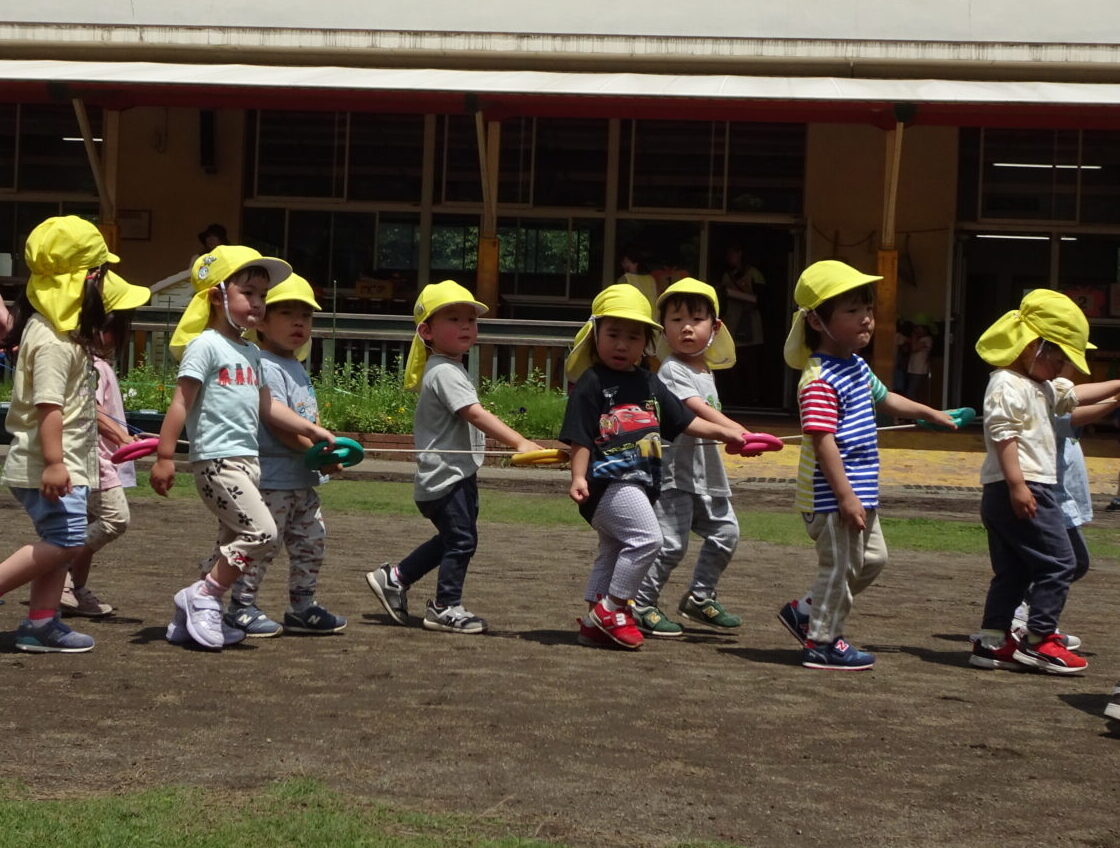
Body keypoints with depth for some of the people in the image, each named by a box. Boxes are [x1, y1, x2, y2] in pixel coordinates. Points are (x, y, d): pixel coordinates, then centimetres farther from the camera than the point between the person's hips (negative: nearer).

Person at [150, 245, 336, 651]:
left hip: (245, 460, 9)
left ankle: (192, 619, 16)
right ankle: (202, 598, -7)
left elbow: (266, 407, 22)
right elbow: (181, 402, -12)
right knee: (261, 531, -17)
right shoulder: (206, 345, -9)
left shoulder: (250, 352, 17)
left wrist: (312, 430, 18)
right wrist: (164, 455, -16)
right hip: (216, 459, -9)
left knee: (234, 544, 10)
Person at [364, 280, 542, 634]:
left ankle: (395, 578, 26)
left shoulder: (453, 370, 15)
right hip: (447, 473, -11)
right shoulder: (444, 373, -18)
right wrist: (518, 442, -36)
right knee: (461, 539, -4)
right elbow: (475, 414, -29)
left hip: (458, 473, 11)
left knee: (452, 539, 19)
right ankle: (446, 607, 8)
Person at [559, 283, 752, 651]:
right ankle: (612, 608, -11)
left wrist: (724, 432, 11)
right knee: (647, 537, -20)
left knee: (613, 551, 14)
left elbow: (684, 420, 19)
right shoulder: (591, 383, -7)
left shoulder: (649, 384, 16)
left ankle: (595, 623, 23)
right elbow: (580, 438, -11)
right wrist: (578, 477, -20)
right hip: (608, 481, -9)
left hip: (640, 483, 9)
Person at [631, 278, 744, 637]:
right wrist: (737, 432, -36)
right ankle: (640, 605, -1)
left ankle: (700, 597, 23)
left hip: (706, 472, 9)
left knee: (725, 532, 11)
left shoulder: (705, 371, 15)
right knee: (671, 541, -11)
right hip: (675, 472, -9)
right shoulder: (672, 370, -14)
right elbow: (697, 409, -26)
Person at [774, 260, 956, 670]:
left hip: (859, 490, 10)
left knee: (871, 559, 19)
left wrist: (930, 413, 41)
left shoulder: (857, 368, 12)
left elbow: (884, 398, 32)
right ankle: (822, 642, 11)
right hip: (832, 495, -10)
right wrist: (845, 494, -26)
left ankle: (806, 611, 28)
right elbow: (823, 441, -25)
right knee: (840, 565, -1)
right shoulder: (820, 381, -21)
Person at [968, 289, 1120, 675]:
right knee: (1059, 562, -6)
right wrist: (1017, 484, -27)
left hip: (1028, 490, 11)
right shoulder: (1008, 386, -13)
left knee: (1012, 571, 13)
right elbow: (1003, 435, -22)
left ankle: (992, 641, 14)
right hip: (1021, 490, -11)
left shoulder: (1042, 388, 20)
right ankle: (1038, 639, -2)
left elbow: (1075, 395, 36)